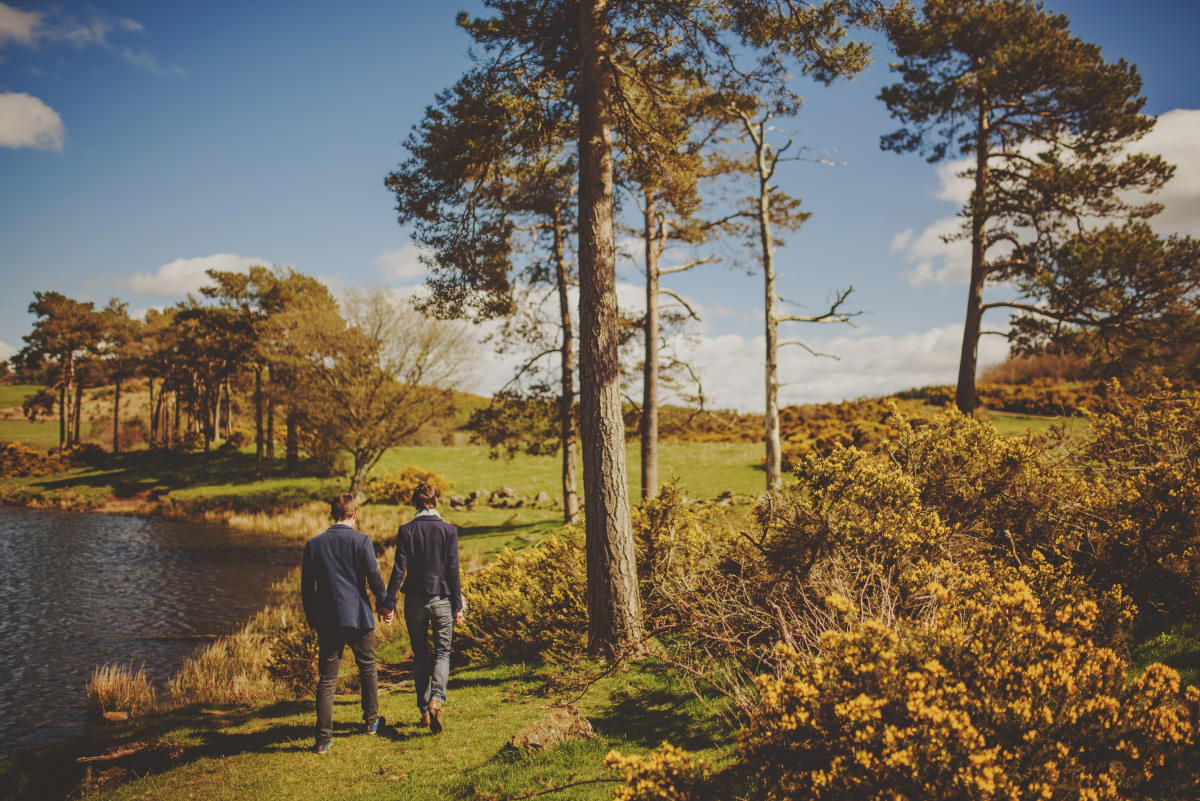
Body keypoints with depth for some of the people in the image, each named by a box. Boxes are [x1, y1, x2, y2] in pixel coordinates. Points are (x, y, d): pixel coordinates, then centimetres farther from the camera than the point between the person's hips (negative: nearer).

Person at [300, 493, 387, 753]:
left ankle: (323, 738, 2)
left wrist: (312, 618, 17)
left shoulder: (314, 544, 2)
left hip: (326, 620, 2)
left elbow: (306, 586, 6)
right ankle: (371, 720, 31)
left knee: (327, 678, 5)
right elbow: (374, 577, -6)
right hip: (358, 616, -2)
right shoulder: (361, 541, -7)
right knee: (368, 669, 19)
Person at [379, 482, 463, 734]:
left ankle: (424, 711, 16)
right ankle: (437, 698, -16)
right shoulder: (449, 531, -4)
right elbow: (453, 570, -4)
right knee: (442, 653, 8)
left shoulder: (406, 531, -4)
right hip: (441, 599, -1)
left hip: (414, 600, 1)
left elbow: (399, 569, -6)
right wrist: (457, 605, 2)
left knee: (420, 655, 13)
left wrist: (389, 602, 0)